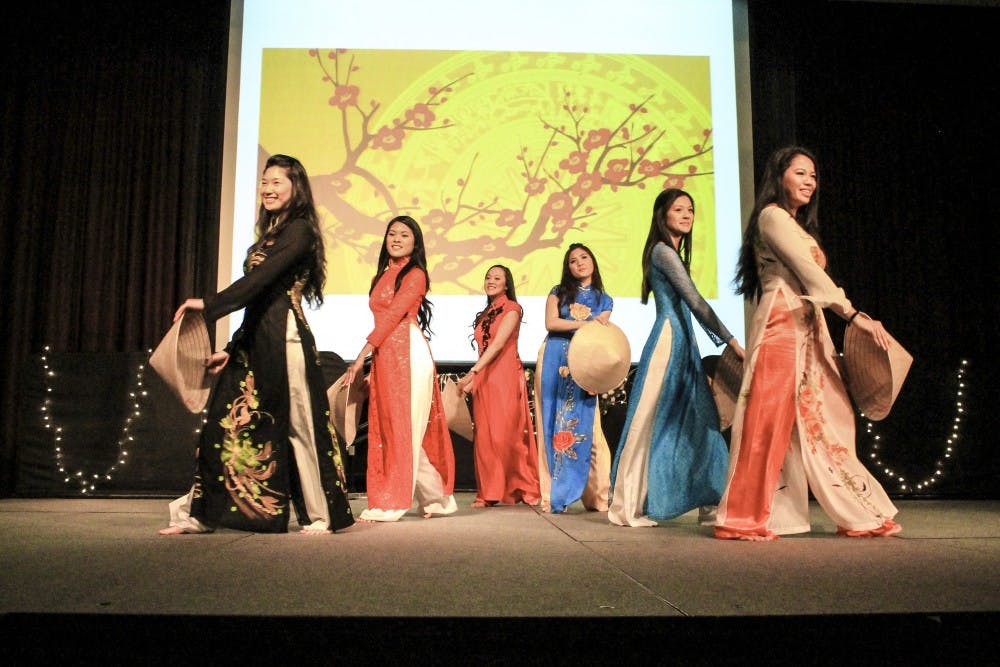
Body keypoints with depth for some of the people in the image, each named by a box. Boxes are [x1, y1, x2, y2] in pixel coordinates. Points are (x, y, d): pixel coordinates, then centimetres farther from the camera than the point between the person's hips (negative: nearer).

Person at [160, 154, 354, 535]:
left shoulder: (299, 231, -5)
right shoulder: (270, 234, 21)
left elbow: (260, 280, -18)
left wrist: (209, 305, -20)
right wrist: (231, 349, 16)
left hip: (284, 339, -8)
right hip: (253, 341, 8)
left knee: (297, 425, -2)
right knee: (230, 422, 6)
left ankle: (321, 516, 10)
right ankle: (199, 513, 12)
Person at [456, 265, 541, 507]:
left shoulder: (512, 308, -3)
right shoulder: (484, 314, 19)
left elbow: (498, 343, -15)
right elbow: (483, 348, 16)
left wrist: (473, 372, -23)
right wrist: (473, 378, 7)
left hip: (505, 376, -6)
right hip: (483, 378, 7)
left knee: (506, 433, -6)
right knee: (484, 435, 3)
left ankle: (518, 488, 5)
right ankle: (489, 493, 8)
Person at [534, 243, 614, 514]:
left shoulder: (604, 300, 14)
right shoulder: (558, 293, 12)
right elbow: (551, 322, -3)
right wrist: (584, 324, -9)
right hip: (554, 362, 0)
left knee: (585, 427, -5)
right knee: (554, 425, -2)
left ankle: (597, 496, -1)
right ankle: (553, 495, 1)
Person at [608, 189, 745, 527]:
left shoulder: (673, 254, 21)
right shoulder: (663, 251, -9)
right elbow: (695, 301, -17)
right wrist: (731, 341, -19)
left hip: (684, 345, 9)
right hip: (668, 343, -9)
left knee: (699, 421, 6)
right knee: (655, 422, -5)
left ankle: (709, 502, 10)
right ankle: (629, 506, 3)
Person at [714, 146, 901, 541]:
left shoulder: (798, 224, 27)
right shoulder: (773, 216, -2)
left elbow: (809, 278, 19)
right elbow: (808, 271, -12)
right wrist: (855, 316, -16)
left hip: (809, 330, 9)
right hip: (782, 326, -9)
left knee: (824, 420, 7)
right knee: (770, 421, -9)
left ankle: (859, 514, 12)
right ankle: (746, 518, -3)